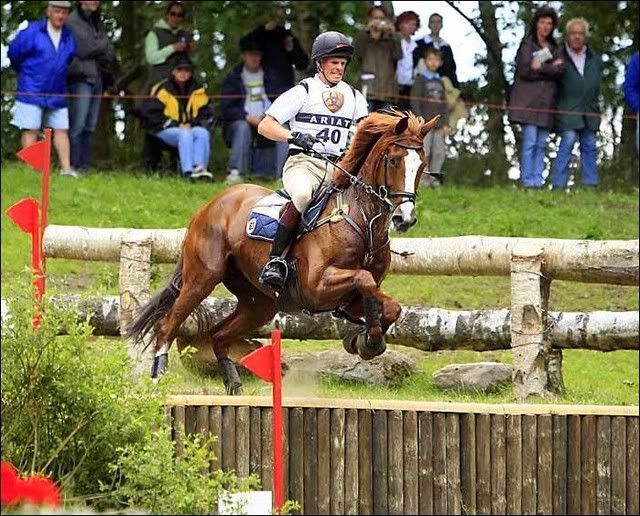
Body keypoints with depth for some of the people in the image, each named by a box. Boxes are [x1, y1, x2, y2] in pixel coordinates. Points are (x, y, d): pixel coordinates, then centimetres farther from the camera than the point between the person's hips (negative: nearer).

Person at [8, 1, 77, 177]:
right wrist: (25, 72, 16)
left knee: (61, 129, 2)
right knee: (30, 131, -4)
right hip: (32, 91, -5)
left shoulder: (69, 37, 6)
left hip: (57, 94, 5)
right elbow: (14, 52, 2)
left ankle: (66, 168, 2)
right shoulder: (32, 32, -9)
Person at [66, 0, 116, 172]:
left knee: (90, 126, 6)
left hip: (97, 79, 7)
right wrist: (102, 45, 2)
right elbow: (82, 50, -13)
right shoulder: (72, 22, -3)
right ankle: (74, 166, -12)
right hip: (81, 79, -7)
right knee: (77, 125, -11)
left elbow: (110, 55, 12)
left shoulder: (97, 24, 19)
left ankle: (85, 166, 7)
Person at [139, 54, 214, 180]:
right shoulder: (162, 90, 3)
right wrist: (176, 125, -10)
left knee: (203, 133, -30)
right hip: (166, 131, -3)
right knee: (185, 134, -36)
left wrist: (191, 124, -10)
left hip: (191, 128, 3)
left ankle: (199, 167, -48)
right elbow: (152, 113, -2)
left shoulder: (198, 92, 12)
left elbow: (207, 115, 10)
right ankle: (188, 171, -50)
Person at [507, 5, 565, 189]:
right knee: (530, 141, -10)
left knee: (542, 143, 2)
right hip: (528, 100, -5)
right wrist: (551, 68, -4)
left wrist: (541, 67, -10)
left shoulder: (554, 48, 17)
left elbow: (560, 71, 2)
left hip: (546, 102, 5)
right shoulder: (527, 45, 1)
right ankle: (527, 180, -10)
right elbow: (525, 71, -11)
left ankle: (538, 179, 3)